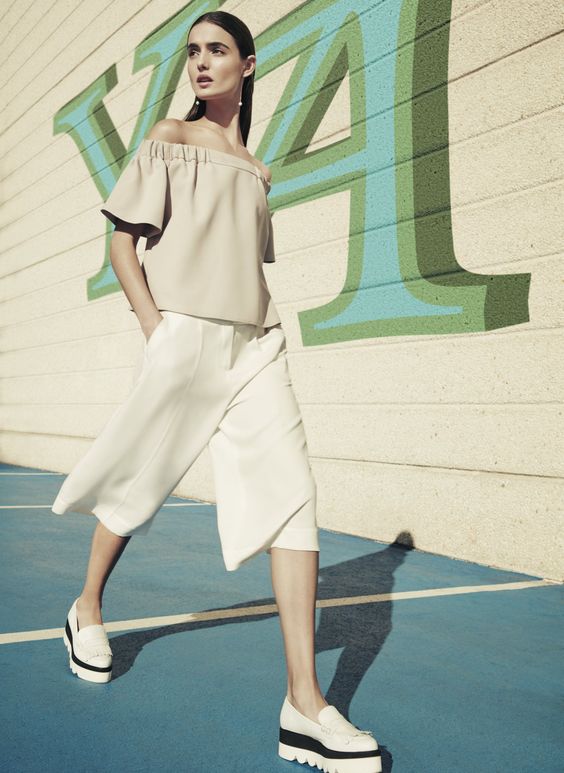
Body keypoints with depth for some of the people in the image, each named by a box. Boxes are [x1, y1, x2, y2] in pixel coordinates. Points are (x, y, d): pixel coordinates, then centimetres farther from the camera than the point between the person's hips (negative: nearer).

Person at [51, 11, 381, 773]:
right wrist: (156, 330, -10)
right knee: (141, 486, 5)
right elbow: (122, 243, 1)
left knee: (291, 490, -11)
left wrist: (267, 329, 10)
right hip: (186, 336, -4)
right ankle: (87, 610, 36)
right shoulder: (168, 139, 8)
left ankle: (305, 705, -12)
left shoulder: (256, 169, 21)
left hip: (256, 344, 4)